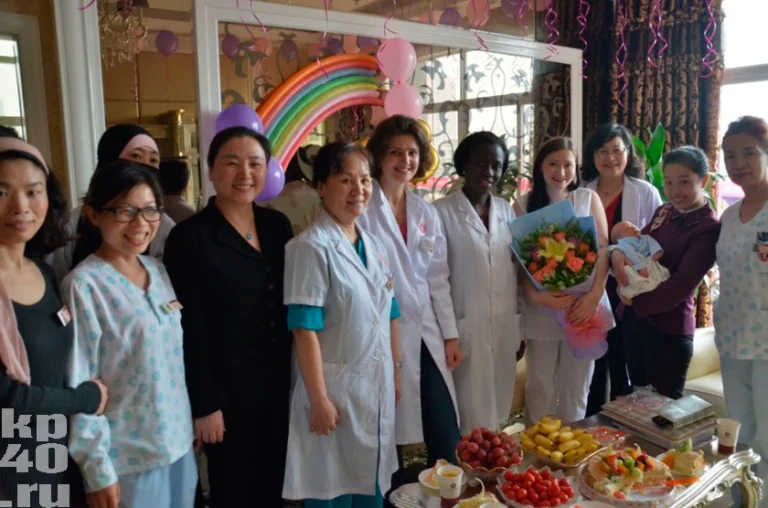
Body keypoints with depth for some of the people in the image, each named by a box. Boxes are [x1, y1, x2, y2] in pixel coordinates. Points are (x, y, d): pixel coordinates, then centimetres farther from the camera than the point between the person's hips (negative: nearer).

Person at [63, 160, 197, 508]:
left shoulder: (159, 270, 2)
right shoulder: (84, 285, -16)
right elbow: (78, 386, -14)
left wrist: (192, 420, 11)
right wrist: (96, 468, -12)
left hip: (178, 441, 6)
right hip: (127, 455, -6)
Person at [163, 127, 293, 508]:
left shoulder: (277, 225, 3)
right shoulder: (189, 237, -13)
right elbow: (191, 331, -13)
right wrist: (203, 404, -12)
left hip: (278, 383, 5)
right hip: (226, 390, -5)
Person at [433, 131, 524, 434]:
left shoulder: (506, 211, 9)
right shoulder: (442, 212, -9)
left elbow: (515, 271, 13)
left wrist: (520, 329, 13)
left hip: (504, 329, 5)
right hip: (466, 329, -5)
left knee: (497, 412, 16)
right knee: (471, 418, 4)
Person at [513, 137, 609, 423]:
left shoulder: (589, 199, 3)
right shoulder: (523, 205, 1)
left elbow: (603, 249, -1)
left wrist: (595, 294, -13)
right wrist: (535, 294, -18)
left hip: (583, 307, 1)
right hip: (540, 311, 0)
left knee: (576, 388, 13)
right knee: (540, 388, 9)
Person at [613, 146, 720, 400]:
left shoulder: (709, 228, -14)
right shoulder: (664, 212, 8)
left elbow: (681, 285, -20)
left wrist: (635, 300, -13)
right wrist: (618, 252, -18)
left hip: (669, 328, -7)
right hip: (634, 317, 7)